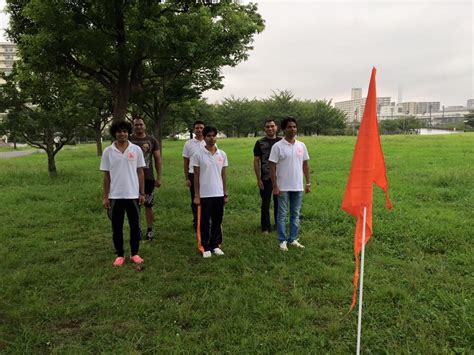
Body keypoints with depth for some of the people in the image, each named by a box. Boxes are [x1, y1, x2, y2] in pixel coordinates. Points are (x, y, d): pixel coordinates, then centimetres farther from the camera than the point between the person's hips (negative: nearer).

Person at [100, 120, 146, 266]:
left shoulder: (136, 149, -1)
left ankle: (134, 254, 22)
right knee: (117, 227, 8)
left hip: (133, 195, 0)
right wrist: (105, 197, 0)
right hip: (115, 196, 0)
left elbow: (140, 173, 3)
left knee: (135, 226, 8)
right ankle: (120, 255, 22)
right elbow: (106, 176, 3)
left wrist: (142, 193, -1)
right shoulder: (108, 151, -1)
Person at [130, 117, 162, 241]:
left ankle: (150, 230, 17)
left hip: (148, 178, 0)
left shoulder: (152, 140, 3)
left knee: (148, 205, 5)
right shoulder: (129, 141, 2)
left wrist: (159, 177, 0)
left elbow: (158, 159, 5)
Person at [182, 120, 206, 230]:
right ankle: (196, 223, 20)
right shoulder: (188, 144, 2)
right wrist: (186, 178, 1)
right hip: (193, 175, 0)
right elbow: (185, 162, 5)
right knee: (195, 200, 8)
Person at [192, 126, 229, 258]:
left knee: (217, 221, 10)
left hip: (219, 194, 3)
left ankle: (215, 245, 23)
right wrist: (196, 196, -6)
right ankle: (206, 247, 17)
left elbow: (223, 175, 9)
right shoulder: (198, 155, -5)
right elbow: (196, 176, -3)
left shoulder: (222, 154, 4)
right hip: (204, 194, -3)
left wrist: (226, 193, 7)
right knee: (205, 222, 6)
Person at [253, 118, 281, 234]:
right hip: (266, 178, -2)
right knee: (265, 204, 5)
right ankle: (265, 227, 16)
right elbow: (256, 161, 0)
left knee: (279, 203, 11)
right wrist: (258, 179, -6)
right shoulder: (260, 143, 0)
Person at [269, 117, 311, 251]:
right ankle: (282, 241, 14)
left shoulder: (301, 145, 6)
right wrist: (275, 186, -13)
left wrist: (308, 183, 7)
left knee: (295, 214, 12)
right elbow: (272, 167, -9)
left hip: (298, 187, 4)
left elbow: (305, 165, 11)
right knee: (282, 214, 4)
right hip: (283, 187, -4)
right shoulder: (277, 146, -8)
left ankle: (293, 239, 23)